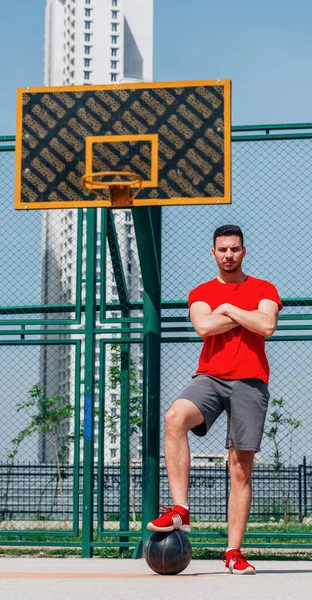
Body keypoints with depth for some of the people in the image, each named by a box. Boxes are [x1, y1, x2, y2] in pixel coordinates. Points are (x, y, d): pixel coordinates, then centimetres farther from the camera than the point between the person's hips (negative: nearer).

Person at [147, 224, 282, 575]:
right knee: (175, 417, -32)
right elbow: (204, 325, -5)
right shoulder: (201, 293, 16)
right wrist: (246, 317, 0)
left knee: (241, 467, -2)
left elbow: (267, 326, -7)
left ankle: (233, 552, 2)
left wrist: (228, 309, 0)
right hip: (210, 377, 1)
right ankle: (180, 510, -30)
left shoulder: (263, 289, 13)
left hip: (249, 381, 0)